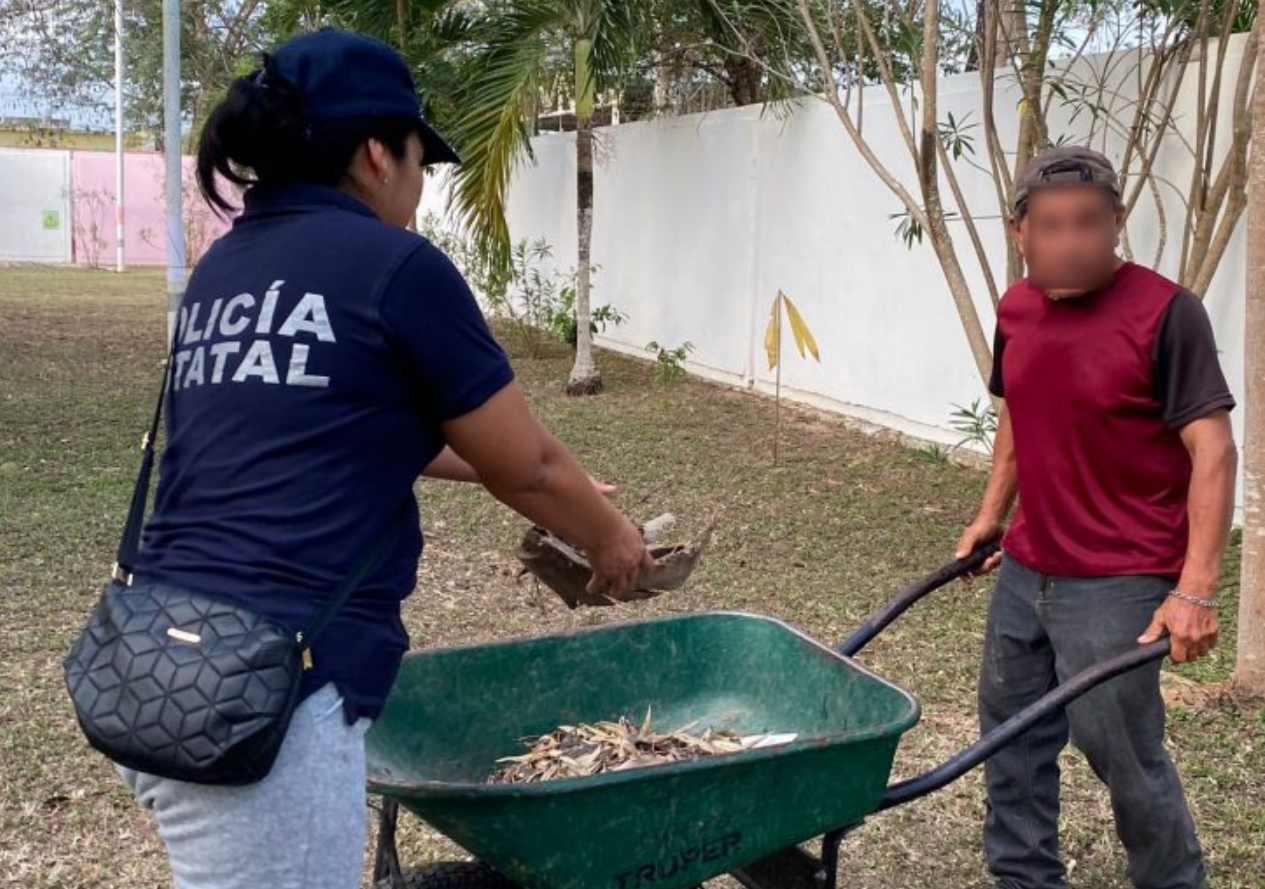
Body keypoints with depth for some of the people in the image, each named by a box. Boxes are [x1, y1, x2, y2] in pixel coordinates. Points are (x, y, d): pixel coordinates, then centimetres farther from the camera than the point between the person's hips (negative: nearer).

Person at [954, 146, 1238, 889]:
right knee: (1012, 729, 15)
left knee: (1120, 748, 2)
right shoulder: (1016, 310, 3)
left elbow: (1212, 451, -19)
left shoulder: (1164, 313, -17)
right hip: (1027, 570, 7)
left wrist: (1196, 590, -24)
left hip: (1121, 583, -7)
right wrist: (992, 514, 18)